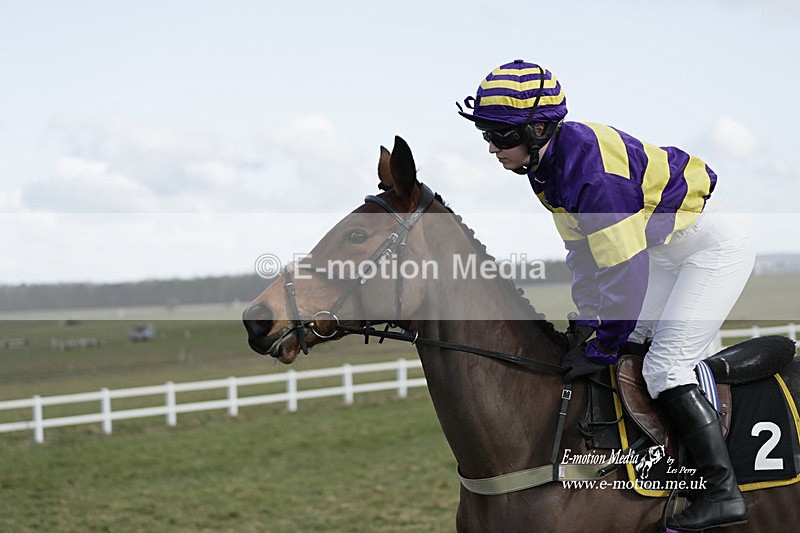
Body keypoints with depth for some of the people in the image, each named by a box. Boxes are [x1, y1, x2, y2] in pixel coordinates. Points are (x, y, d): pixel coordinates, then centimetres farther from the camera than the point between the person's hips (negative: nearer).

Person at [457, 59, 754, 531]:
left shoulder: (591, 172, -34)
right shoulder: (546, 160, -3)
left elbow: (626, 270, -31)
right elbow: (583, 245, 9)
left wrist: (602, 350, -21)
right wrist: (589, 321, 8)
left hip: (714, 248, -10)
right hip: (666, 252, 10)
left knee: (664, 367, -16)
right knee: (626, 346, 10)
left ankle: (725, 493, -11)